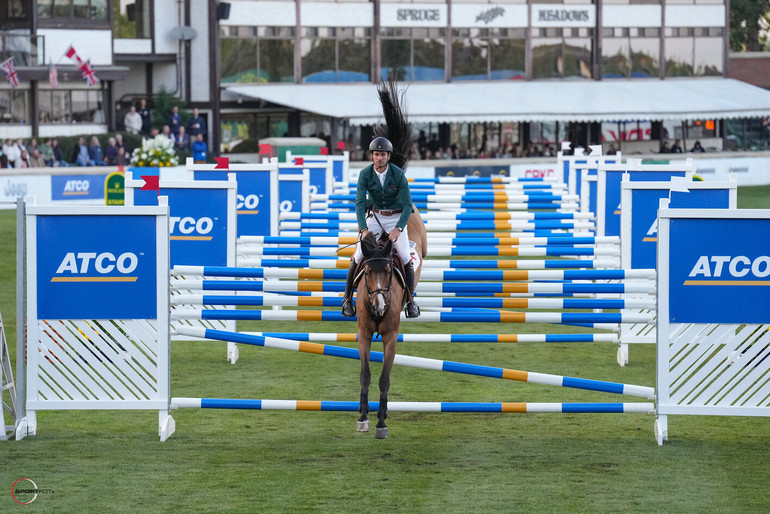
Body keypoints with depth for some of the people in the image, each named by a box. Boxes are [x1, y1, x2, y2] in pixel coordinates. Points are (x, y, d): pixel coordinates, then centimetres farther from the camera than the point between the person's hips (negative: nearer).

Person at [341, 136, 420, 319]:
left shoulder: (398, 174, -18)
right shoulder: (365, 174, -14)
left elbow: (407, 204, -19)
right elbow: (359, 203, -19)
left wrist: (398, 228, -33)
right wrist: (363, 229, -33)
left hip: (396, 217, -1)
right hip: (374, 216, 1)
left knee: (405, 257, -16)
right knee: (359, 256, -11)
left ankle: (410, 300, -2)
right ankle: (347, 298, 4)